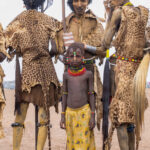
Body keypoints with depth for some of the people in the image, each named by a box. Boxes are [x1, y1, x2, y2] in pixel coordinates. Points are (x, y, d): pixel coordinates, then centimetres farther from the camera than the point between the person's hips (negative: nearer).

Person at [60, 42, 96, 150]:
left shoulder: (88, 74, -2)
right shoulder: (66, 75, 4)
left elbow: (91, 95, 1)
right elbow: (65, 95, 8)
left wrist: (93, 116, -3)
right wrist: (63, 116, 6)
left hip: (84, 112, -2)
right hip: (70, 113, 2)